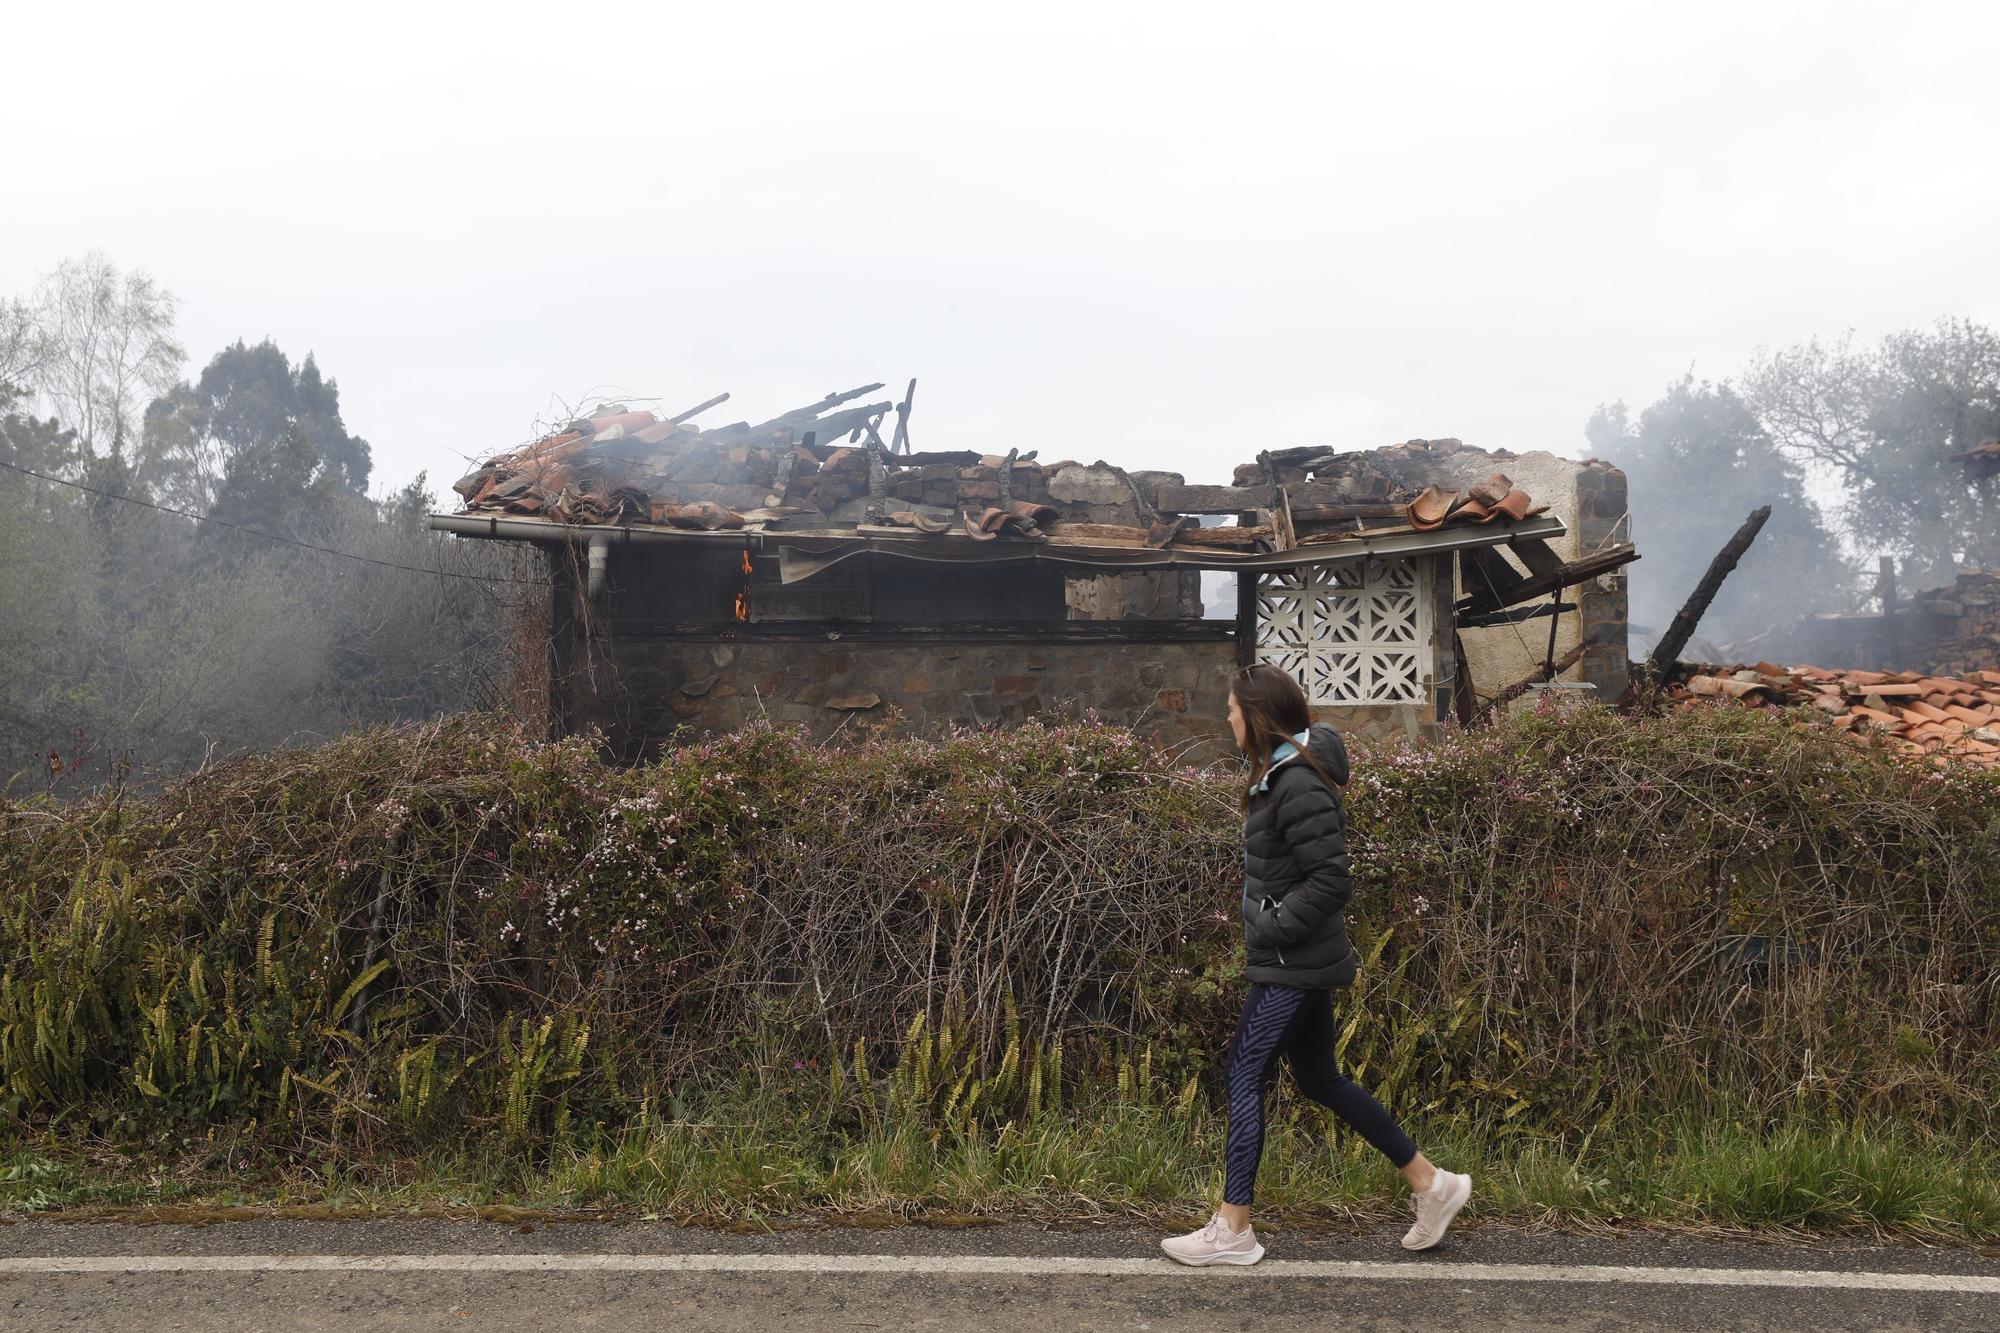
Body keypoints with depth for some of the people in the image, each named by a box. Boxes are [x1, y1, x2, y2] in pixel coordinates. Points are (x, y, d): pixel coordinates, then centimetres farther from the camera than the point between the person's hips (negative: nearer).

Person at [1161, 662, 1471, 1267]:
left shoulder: (1299, 784, -21)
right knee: (1319, 1079, 16)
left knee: (1244, 1074, -3)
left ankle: (1232, 1230, 6)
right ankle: (1431, 1183, 25)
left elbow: (1330, 882, -24)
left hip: (1292, 966, -10)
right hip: (1296, 961, 10)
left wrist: (1269, 932, -18)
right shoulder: (1279, 774, 10)